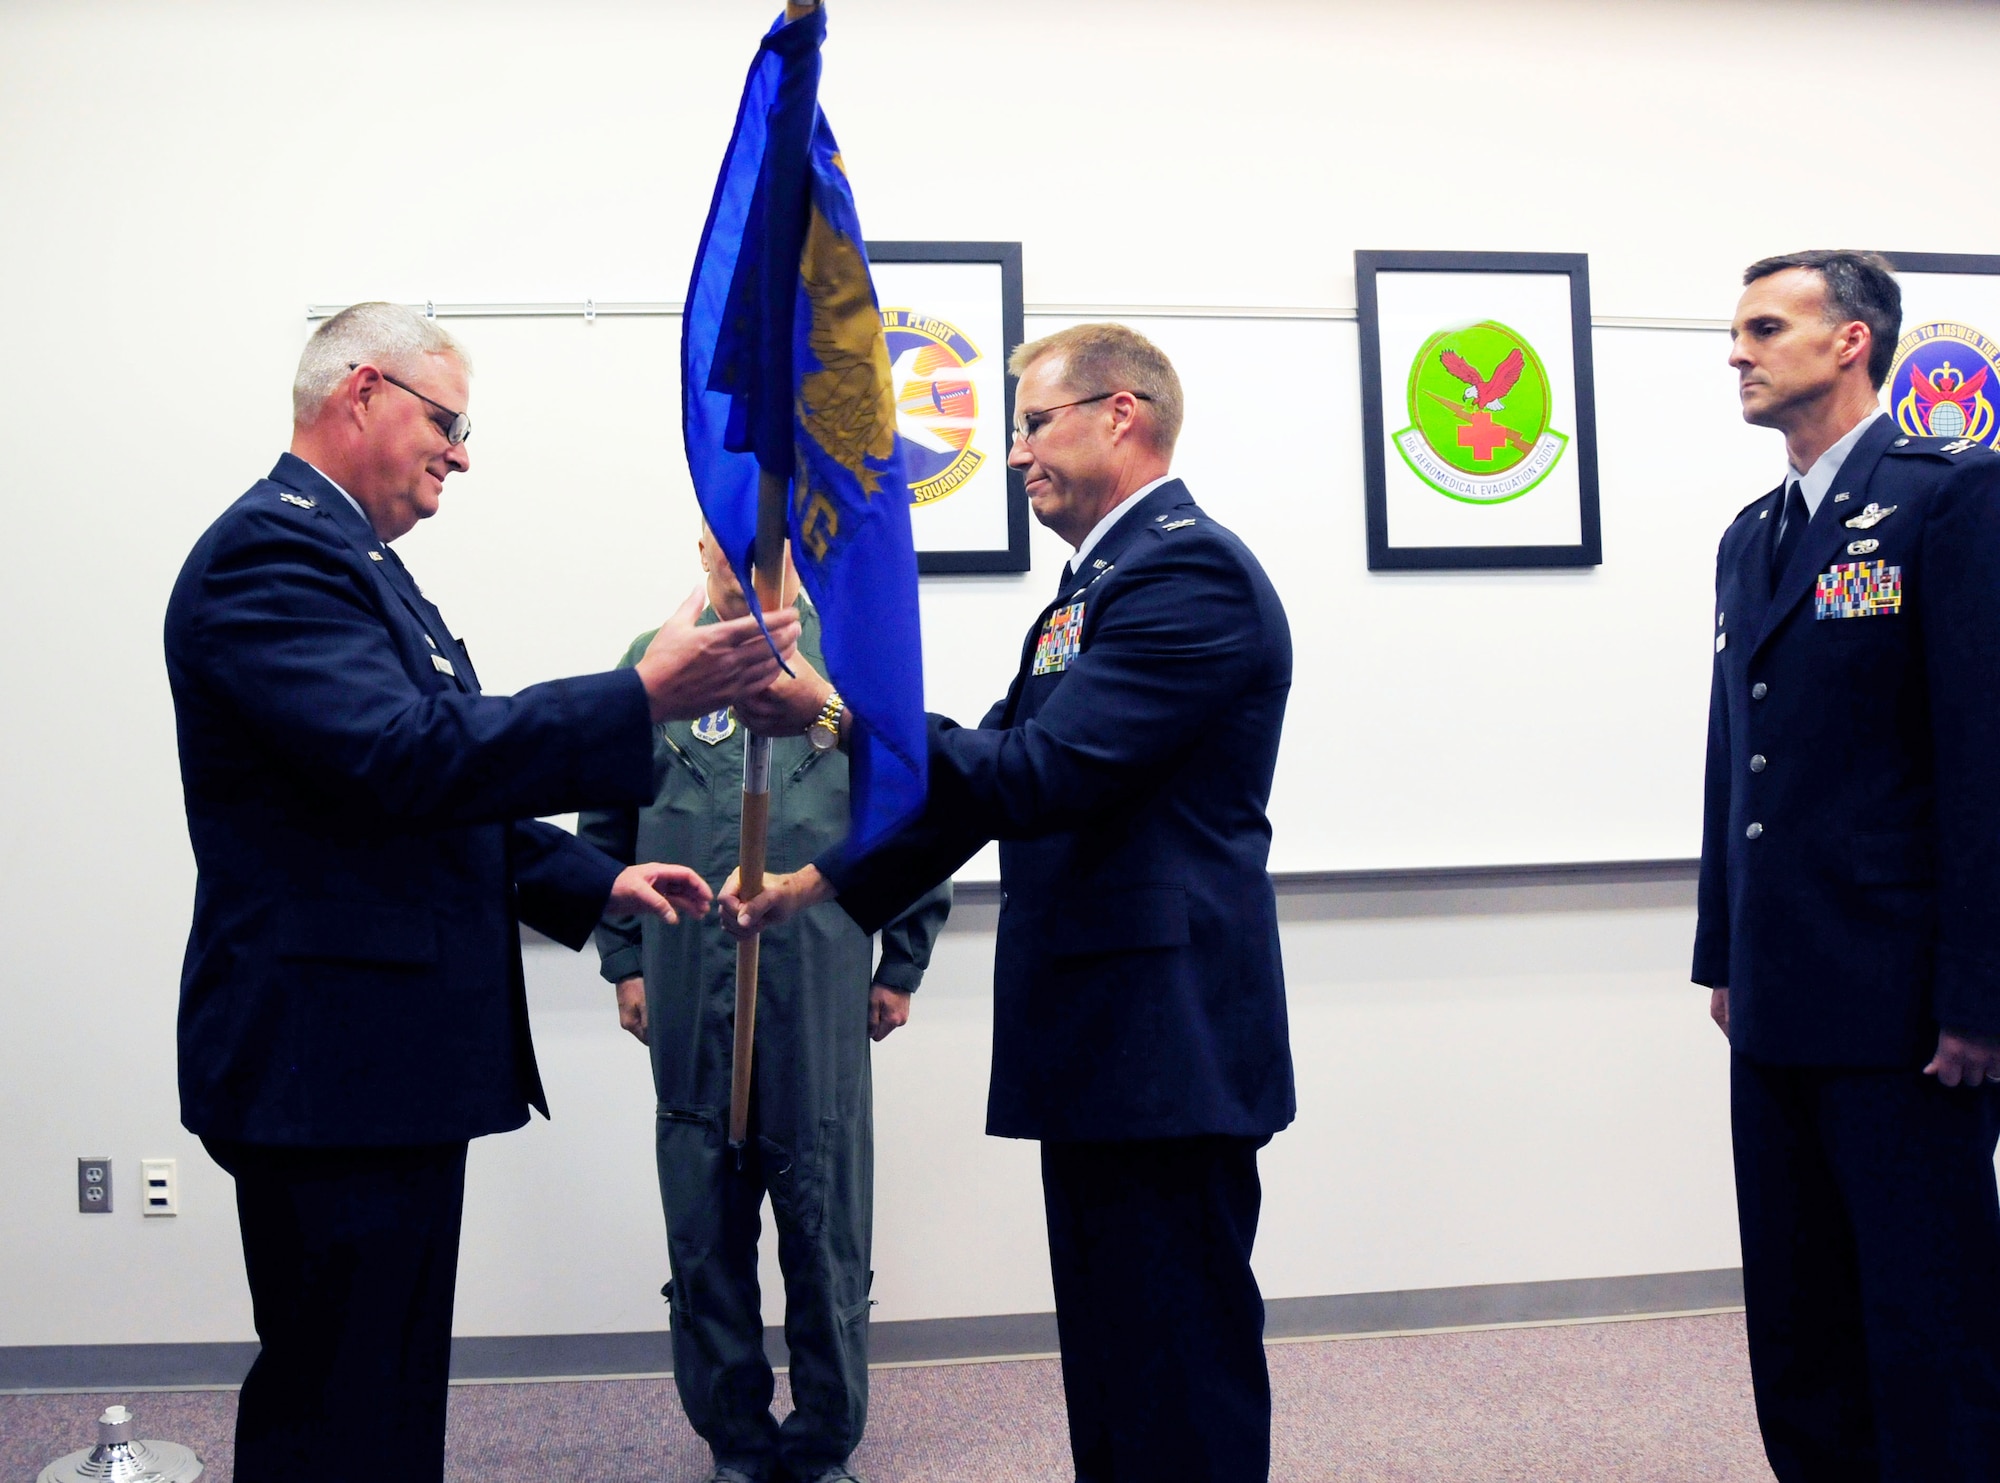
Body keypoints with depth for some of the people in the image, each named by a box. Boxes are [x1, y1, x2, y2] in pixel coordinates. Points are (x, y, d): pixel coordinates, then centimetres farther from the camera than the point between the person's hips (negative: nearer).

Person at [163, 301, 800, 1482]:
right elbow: (405, 758, -27)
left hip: (387, 1055, 11)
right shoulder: (272, 552, -14)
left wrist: (597, 882, 14)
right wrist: (645, 697, -28)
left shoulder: (349, 557, 19)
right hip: (333, 1061, -11)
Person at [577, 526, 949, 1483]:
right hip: (688, 992, 2)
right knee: (705, 1235, 9)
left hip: (821, 991, -1)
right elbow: (607, 822, 12)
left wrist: (902, 964, 5)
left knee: (826, 1233, 6)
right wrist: (625, 961, 8)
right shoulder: (655, 662, 9)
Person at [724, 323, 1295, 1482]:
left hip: (1166, 1043, -10)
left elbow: (1039, 778, -22)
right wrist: (818, 884, 17)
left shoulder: (1188, 568, -13)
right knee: (1111, 1360, 17)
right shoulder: (1097, 585, 19)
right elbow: (990, 777, 22)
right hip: (1103, 1041, 10)